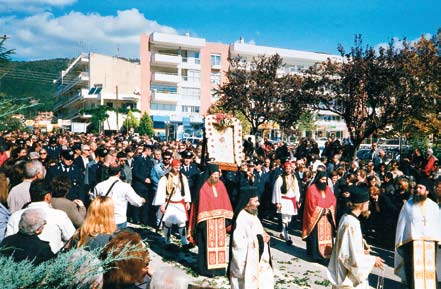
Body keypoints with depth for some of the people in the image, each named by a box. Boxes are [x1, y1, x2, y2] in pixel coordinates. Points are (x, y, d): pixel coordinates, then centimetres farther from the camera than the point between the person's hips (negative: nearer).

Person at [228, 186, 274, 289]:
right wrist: (260, 239, -20)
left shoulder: (251, 215, 7)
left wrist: (264, 236, -2)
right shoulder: (241, 218, -23)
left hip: (257, 260, 9)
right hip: (246, 263, -9)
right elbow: (239, 242, -26)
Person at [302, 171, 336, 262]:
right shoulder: (312, 189, -7)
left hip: (327, 217, 6)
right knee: (317, 236, -4)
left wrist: (329, 210, -6)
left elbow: (333, 200, 10)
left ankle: (327, 253, 11)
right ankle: (316, 254, 1)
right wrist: (322, 211, -12)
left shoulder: (328, 189, 12)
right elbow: (311, 204, -12)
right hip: (316, 217, -6)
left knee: (327, 235, 5)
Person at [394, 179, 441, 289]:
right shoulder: (408, 204, 0)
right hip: (412, 242, -2)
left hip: (430, 243, 2)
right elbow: (402, 223, 2)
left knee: (430, 270, 8)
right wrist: (400, 242, 1)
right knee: (413, 270, 3)